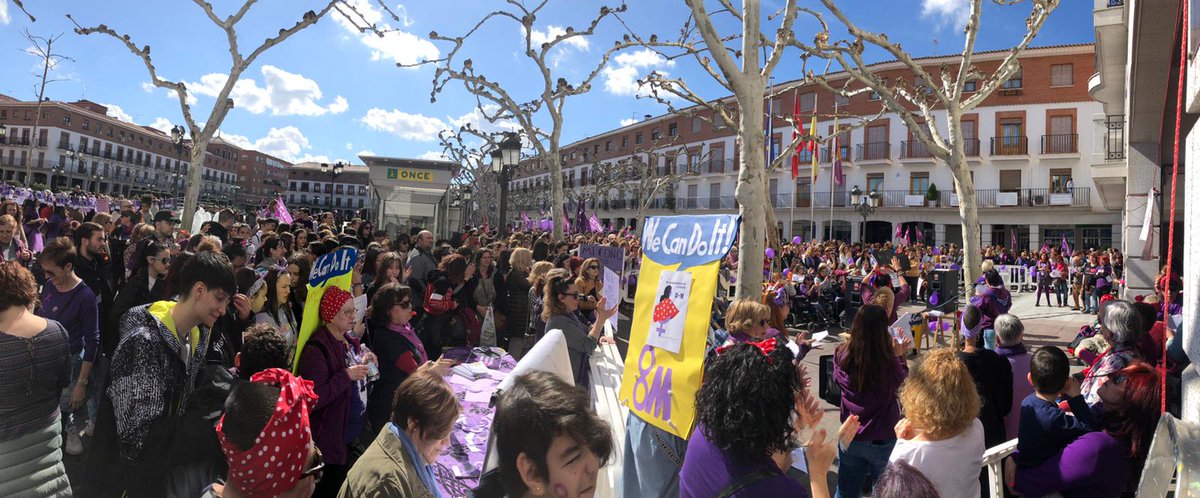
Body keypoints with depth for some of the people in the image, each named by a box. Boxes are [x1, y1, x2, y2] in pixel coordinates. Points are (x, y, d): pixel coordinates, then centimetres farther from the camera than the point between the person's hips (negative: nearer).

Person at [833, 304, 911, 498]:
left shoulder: (841, 355, -14)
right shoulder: (889, 362, -24)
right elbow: (902, 379, -2)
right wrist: (898, 356, 8)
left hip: (850, 437, 3)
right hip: (883, 440, -3)